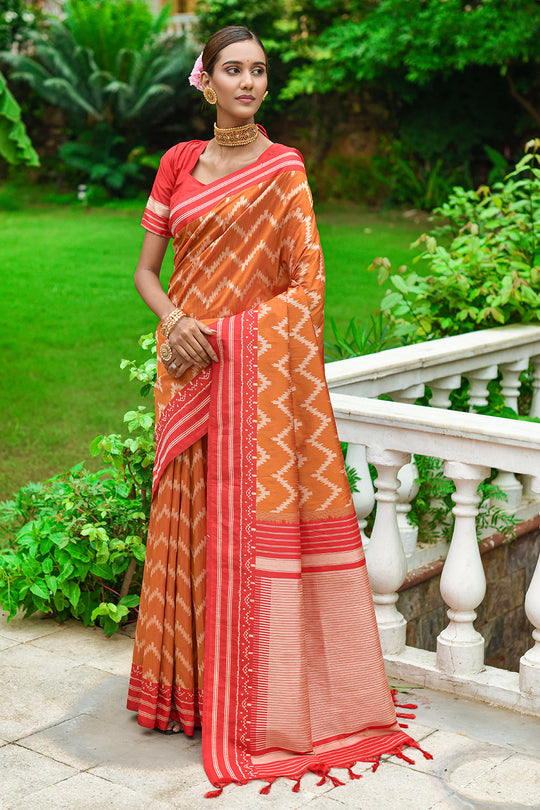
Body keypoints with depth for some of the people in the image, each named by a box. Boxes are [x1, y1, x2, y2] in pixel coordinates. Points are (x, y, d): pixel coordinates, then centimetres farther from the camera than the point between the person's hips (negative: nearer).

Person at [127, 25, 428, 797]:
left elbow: (307, 283, -7)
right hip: (188, 365, 4)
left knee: (256, 522, -4)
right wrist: (174, 321, -10)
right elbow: (146, 269, 11)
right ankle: (191, 685, 22)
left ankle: (262, 705, 7)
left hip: (258, 368, -4)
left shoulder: (283, 170, -1)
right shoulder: (178, 164, 10)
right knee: (190, 519, 8)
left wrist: (215, 333, -13)